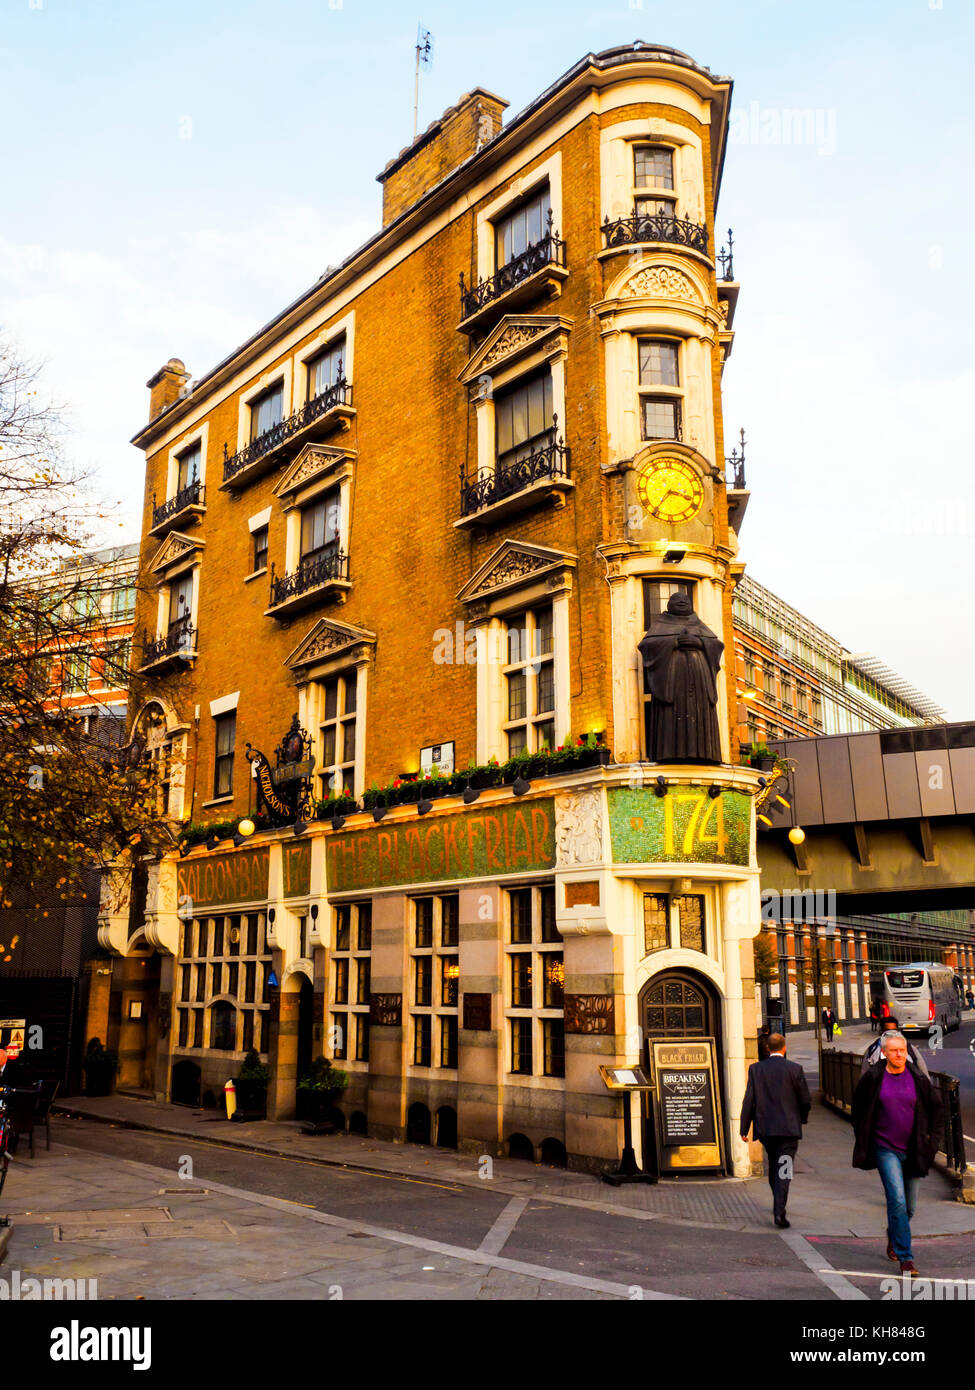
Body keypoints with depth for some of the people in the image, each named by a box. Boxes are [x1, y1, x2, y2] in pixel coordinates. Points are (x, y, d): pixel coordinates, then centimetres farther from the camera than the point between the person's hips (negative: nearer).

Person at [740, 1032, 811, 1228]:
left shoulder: (755, 1069, -1)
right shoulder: (795, 1069, -6)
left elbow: (749, 1100, -3)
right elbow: (805, 1100, -2)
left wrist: (744, 1128, 2)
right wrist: (802, 1117, 18)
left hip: (765, 1128, 3)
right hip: (788, 1128, -3)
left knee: (773, 1167, 21)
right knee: (783, 1170, -1)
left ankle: (779, 1205, 33)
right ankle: (779, 1212, -12)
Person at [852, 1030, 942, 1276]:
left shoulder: (918, 1079, -2)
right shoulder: (872, 1079, -6)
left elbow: (936, 1107, 12)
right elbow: (858, 1109, 8)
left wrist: (931, 1139, 6)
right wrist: (863, 1140, 6)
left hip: (913, 1151, 3)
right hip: (886, 1149, -2)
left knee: (909, 1206, 11)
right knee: (897, 1200, -13)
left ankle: (893, 1236, 40)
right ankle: (905, 1258, -5)